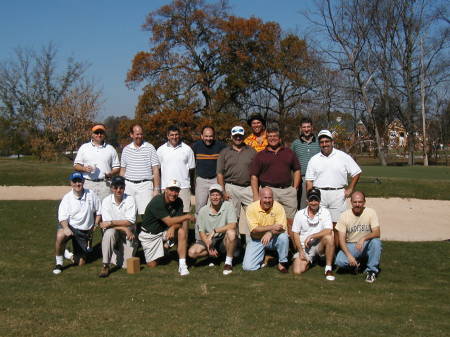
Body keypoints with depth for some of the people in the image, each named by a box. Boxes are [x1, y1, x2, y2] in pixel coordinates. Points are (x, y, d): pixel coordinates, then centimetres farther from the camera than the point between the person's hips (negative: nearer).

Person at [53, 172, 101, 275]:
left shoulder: (91, 195, -1)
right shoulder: (67, 198, -7)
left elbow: (98, 211, 11)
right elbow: (62, 217, -17)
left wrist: (95, 225, 2)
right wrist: (66, 228, -37)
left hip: (84, 231, 2)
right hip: (69, 226, -2)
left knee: (80, 263, 1)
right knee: (60, 236, -39)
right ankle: (59, 263, -17)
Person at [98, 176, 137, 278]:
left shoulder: (130, 200, -11)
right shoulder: (106, 201, -9)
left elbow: (130, 222, -18)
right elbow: (106, 222, -15)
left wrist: (111, 222, -25)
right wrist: (125, 229, -25)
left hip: (128, 234, 0)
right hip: (113, 232, 0)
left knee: (127, 265, -11)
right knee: (109, 232, -37)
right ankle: (105, 266, -24)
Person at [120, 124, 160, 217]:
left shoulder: (150, 148, 3)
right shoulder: (126, 149, 12)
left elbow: (155, 170, 1)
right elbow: (122, 170, 16)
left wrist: (156, 189, -5)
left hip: (145, 185, -3)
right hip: (128, 185, 3)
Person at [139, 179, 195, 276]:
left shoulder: (178, 202, -6)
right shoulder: (157, 202, -26)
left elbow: (179, 221, -12)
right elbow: (169, 221, -30)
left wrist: (173, 227, -34)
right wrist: (187, 217, -24)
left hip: (165, 231, 4)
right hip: (149, 234, -4)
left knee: (182, 230, -26)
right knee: (152, 265, -6)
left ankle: (182, 265, -25)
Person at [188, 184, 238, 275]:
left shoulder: (228, 206, -9)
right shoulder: (203, 211, -1)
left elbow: (232, 225, -22)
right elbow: (201, 232, -1)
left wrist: (214, 231, -25)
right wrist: (208, 246, -17)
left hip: (224, 240, -3)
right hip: (209, 240, 3)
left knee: (231, 233, -37)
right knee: (192, 252, -21)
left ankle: (228, 262, -16)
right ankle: (214, 254, 8)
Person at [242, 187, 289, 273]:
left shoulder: (278, 207, -14)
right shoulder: (251, 208, -15)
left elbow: (282, 228, -20)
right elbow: (254, 229, -21)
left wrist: (270, 233, -39)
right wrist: (271, 227, -32)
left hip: (273, 239, 0)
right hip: (256, 240, 0)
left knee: (283, 237, -33)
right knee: (247, 267, -14)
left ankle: (282, 263, -9)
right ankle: (263, 258, 19)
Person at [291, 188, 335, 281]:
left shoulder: (325, 212, -4)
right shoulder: (300, 214, 2)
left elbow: (328, 231, -18)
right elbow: (295, 234, 3)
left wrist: (311, 236, -21)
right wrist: (300, 251, -8)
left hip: (319, 245, -1)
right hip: (304, 247, 1)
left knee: (329, 237, -34)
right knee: (297, 270, -19)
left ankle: (328, 269, -20)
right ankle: (309, 260, 17)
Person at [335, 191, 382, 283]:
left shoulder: (371, 212, -9)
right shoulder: (344, 216, -8)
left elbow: (377, 233, -19)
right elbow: (342, 239, -10)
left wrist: (363, 239, -38)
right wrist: (349, 255, -24)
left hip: (366, 245, 0)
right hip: (351, 246, 0)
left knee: (376, 241, -33)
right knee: (339, 261, -28)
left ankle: (372, 270, -14)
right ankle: (355, 263, 7)